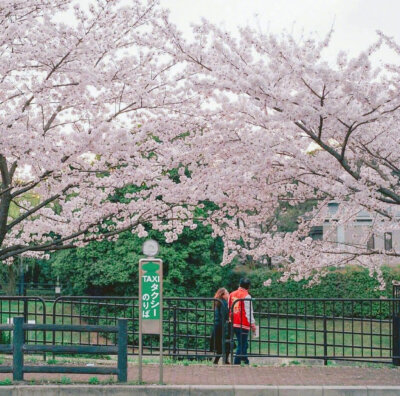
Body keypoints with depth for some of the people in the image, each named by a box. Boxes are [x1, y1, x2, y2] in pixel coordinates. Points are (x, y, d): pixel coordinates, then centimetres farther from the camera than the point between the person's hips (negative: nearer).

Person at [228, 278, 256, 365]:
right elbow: (249, 311, -12)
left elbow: (229, 309, 18)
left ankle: (246, 363, 22)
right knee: (242, 345, -3)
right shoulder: (246, 296, -11)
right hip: (243, 325, -7)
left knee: (244, 344, 17)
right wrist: (252, 323, -8)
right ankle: (236, 363, -6)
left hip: (234, 324, 7)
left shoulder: (232, 294, 11)